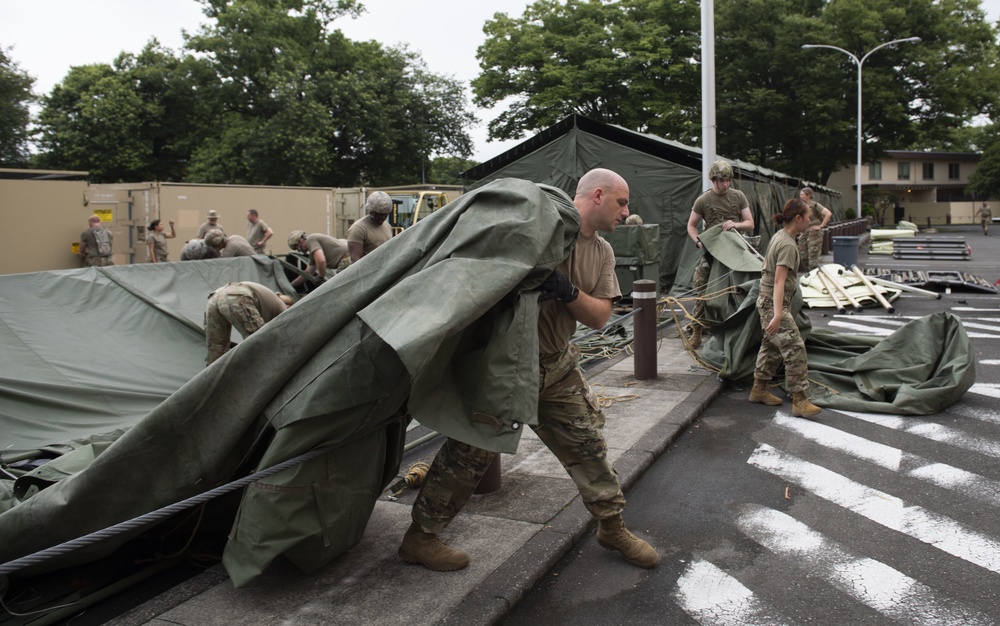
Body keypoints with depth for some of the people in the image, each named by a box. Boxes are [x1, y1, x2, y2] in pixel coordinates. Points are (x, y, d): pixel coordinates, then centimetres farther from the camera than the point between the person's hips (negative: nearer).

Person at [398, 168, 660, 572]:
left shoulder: (602, 253, 9)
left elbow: (599, 316, 1)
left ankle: (612, 526, 31)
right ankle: (420, 536, 10)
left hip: (557, 364, 7)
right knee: (472, 450, -3)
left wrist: (569, 292, -19)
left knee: (587, 443, 12)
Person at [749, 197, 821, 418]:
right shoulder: (788, 245, -21)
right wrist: (778, 315, -33)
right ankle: (800, 401, -8)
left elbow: (766, 264, 23)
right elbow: (779, 281, -28)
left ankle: (759, 390, 27)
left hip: (767, 300, 10)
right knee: (794, 348, -10)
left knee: (771, 346, 18)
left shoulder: (778, 236, 7)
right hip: (774, 303, -10)